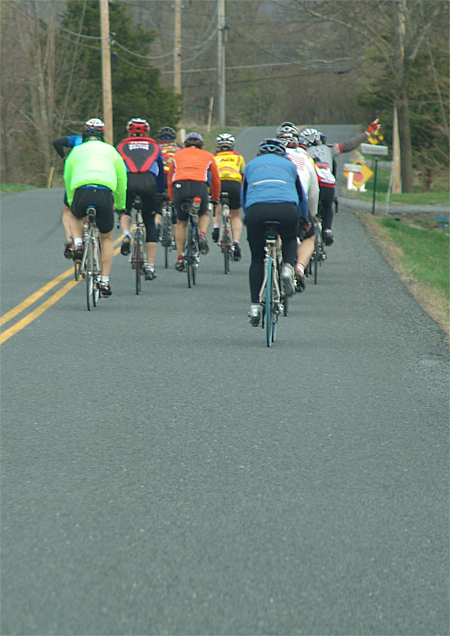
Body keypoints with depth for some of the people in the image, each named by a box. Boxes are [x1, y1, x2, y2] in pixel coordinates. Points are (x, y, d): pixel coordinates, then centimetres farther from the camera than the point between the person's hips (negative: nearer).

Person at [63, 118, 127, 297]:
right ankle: (105, 282, 14)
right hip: (105, 194, 0)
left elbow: (67, 179, 30)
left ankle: (78, 245, 10)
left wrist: (71, 202, 44)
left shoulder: (76, 151, 24)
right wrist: (120, 205, 38)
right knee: (107, 239, 20)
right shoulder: (110, 151, 24)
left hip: (81, 192, 0)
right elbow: (122, 179, 27)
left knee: (75, 216, 38)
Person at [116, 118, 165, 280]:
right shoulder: (154, 146, 28)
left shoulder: (121, 146, 26)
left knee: (125, 211, 28)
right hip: (149, 183, 0)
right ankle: (150, 266, 9)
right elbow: (161, 171, 33)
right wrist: (161, 192, 43)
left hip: (128, 181, 0)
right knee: (150, 224, 12)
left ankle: (126, 234, -5)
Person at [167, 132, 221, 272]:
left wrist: (172, 198, 42)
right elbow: (216, 179, 32)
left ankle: (180, 259, 12)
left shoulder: (178, 155, 29)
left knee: (181, 223, 17)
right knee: (204, 214, 28)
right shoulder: (207, 156, 27)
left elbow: (170, 178, 32)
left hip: (179, 186, 1)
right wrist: (215, 199, 45)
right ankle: (202, 235, -2)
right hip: (200, 186, -1)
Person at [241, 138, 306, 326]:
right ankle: (288, 267, 0)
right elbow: (301, 196, 36)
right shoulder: (289, 165, 29)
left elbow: (243, 197, 35)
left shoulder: (250, 165, 30)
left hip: (256, 210, 0)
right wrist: (303, 218, 52)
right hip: (287, 209, 0)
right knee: (290, 240, 30)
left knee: (257, 259, 15)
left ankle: (254, 306, 7)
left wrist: (248, 217, 50)